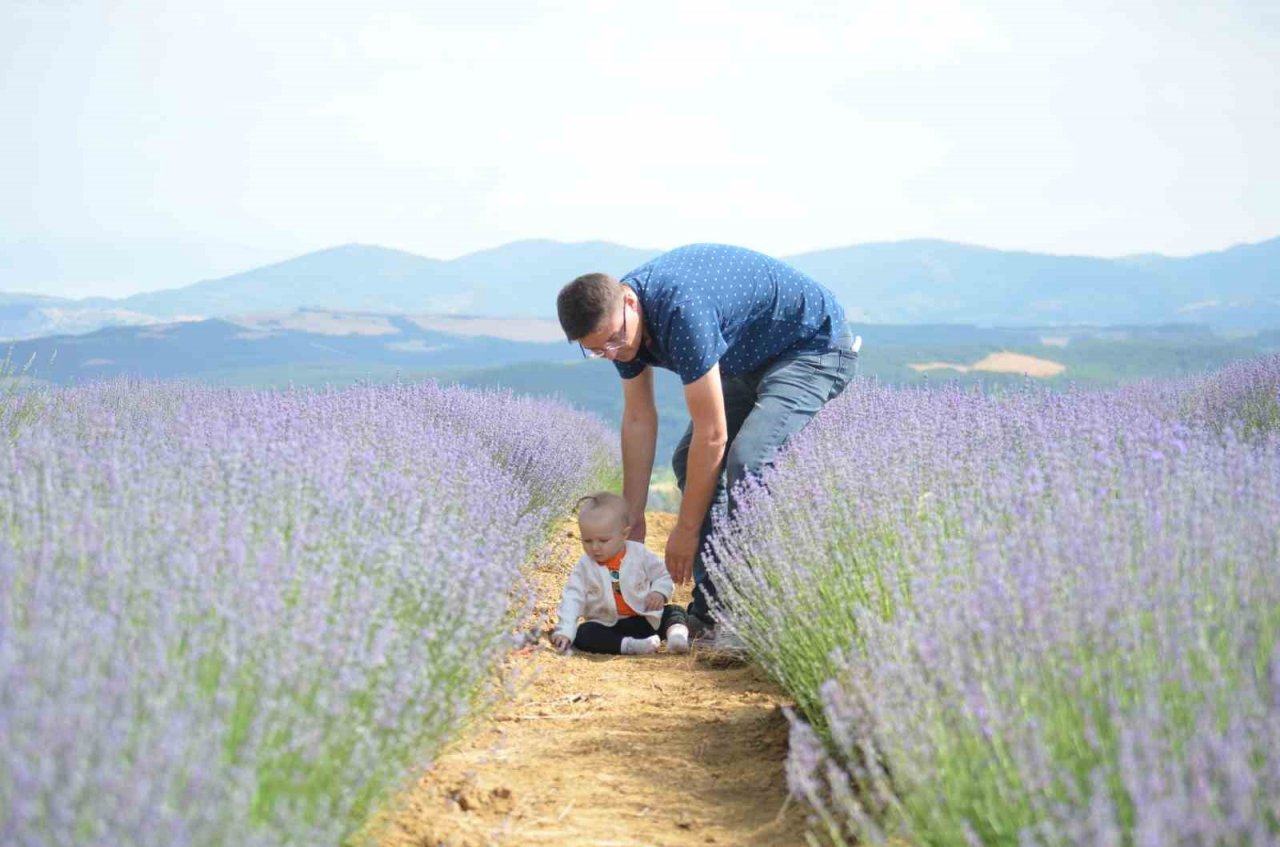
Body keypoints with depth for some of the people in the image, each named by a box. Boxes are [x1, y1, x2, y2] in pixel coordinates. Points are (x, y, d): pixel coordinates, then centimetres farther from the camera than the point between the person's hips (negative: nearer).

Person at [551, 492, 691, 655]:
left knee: (673, 612, -16)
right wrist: (564, 631, -21)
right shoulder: (584, 567, -2)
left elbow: (663, 576, 10)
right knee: (582, 634, -30)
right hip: (606, 627, -1)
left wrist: (660, 592, -13)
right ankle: (630, 645, -48)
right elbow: (572, 599, -8)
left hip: (646, 620, 1)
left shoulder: (640, 554, -1)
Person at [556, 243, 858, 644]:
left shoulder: (679, 308, -36)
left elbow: (712, 434, -30)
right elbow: (639, 419, 2)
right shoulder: (616, 319, -9)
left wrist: (686, 531, -21)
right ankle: (713, 607, 6)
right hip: (750, 357, 10)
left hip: (814, 346, -9)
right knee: (689, 460, 3)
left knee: (748, 460, -26)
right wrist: (632, 518, 3)